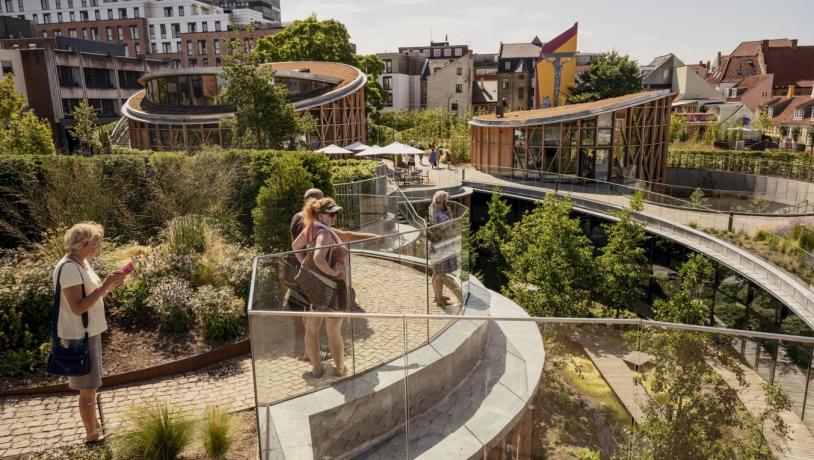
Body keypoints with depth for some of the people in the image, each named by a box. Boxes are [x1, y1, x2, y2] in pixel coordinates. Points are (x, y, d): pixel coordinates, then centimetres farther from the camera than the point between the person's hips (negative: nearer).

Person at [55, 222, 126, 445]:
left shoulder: (83, 263, 7)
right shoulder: (69, 268, -22)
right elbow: (78, 308, -27)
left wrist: (110, 285, -3)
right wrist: (105, 285, -26)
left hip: (89, 332, 9)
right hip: (79, 336, -9)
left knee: (91, 385, 20)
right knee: (88, 388, 2)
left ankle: (95, 427, 33)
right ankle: (92, 436, 15)